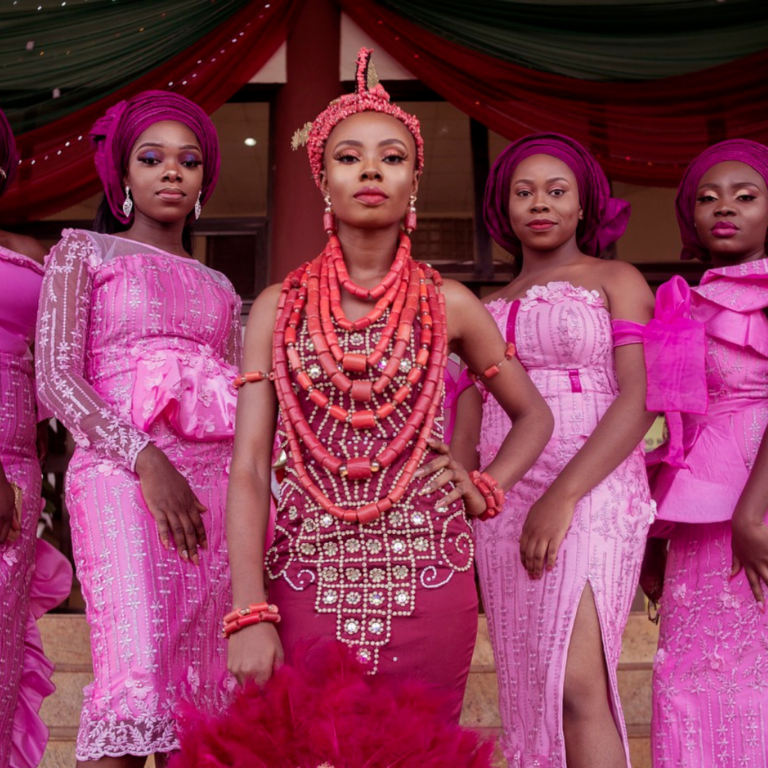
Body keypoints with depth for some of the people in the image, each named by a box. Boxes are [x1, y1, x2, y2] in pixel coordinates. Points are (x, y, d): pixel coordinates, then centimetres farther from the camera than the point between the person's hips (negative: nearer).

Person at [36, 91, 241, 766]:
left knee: (198, 680, 0)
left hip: (212, 487, 5)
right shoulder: (84, 253, 11)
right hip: (121, 478, -4)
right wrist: (147, 459, -14)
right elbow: (55, 379, -1)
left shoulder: (219, 288, 24)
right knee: (137, 669, -20)